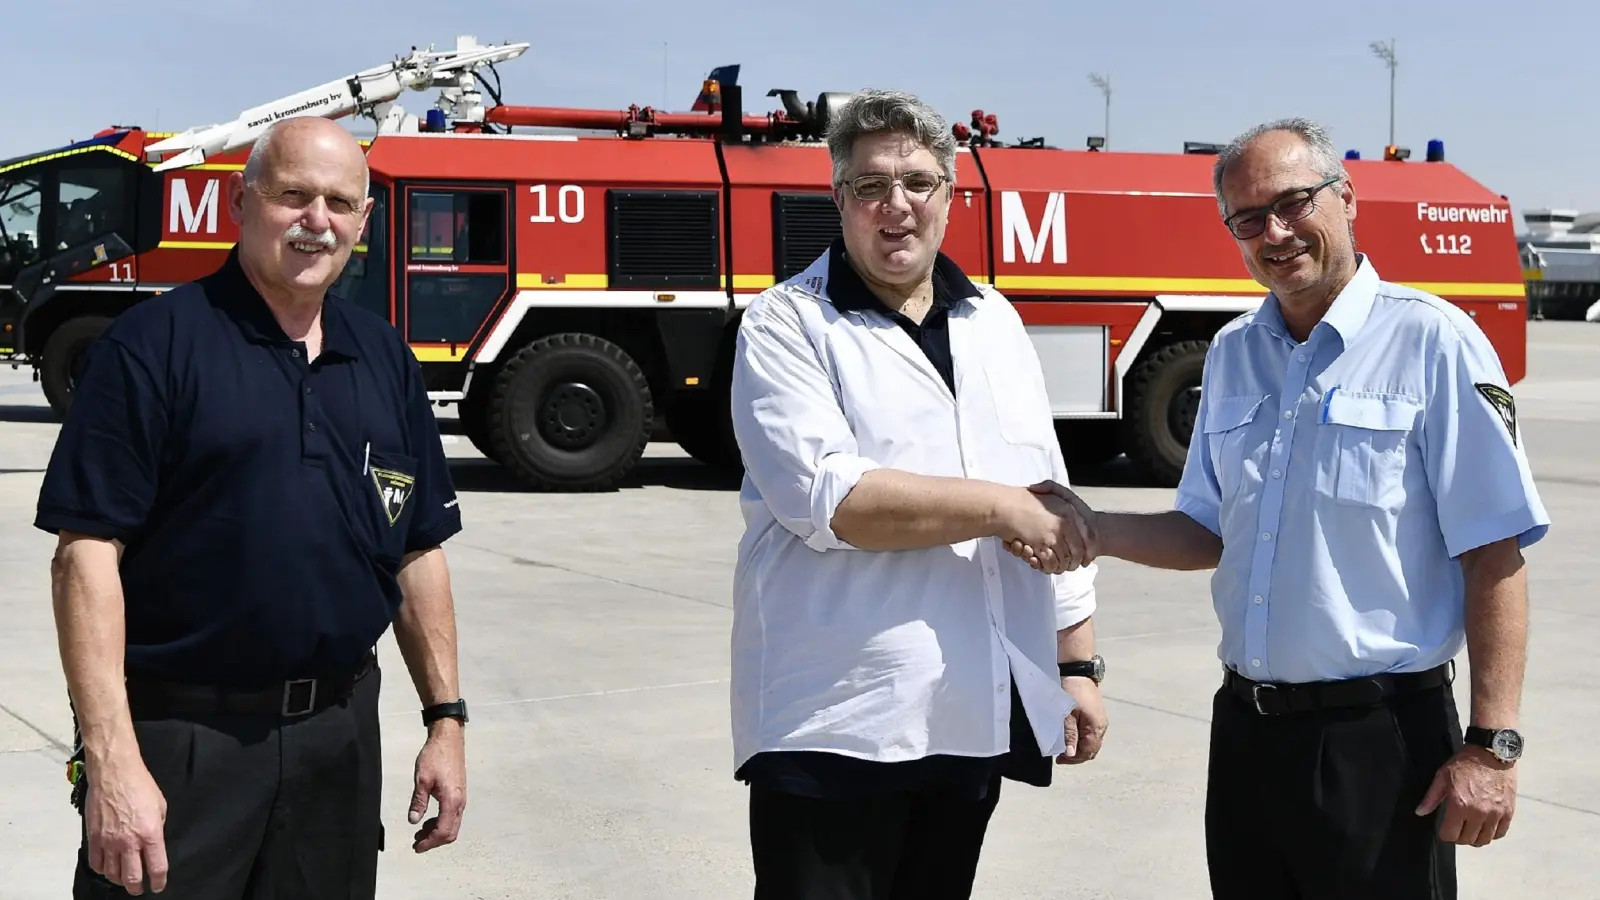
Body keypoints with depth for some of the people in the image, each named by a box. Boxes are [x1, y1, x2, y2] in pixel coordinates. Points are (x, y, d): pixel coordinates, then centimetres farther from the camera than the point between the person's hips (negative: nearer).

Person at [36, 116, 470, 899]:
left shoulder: (386, 358, 10)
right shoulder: (154, 343, -8)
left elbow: (418, 550, 14)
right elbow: (87, 551, -13)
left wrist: (445, 717, 10)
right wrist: (111, 758, -20)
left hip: (339, 736, 5)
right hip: (178, 737, -5)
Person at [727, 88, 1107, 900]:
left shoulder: (995, 323, 13)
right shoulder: (788, 325, -5)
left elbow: (1054, 511, 15)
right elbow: (826, 497, -19)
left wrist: (1077, 664, 10)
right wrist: (1000, 506, -16)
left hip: (977, 718, 6)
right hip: (837, 722, -5)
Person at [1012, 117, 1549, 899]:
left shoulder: (1431, 343, -10)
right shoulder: (1232, 353, 9)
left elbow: (1493, 556, -12)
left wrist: (1490, 745, -15)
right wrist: (1092, 532, 0)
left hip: (1378, 735, -6)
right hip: (1245, 730, 6)